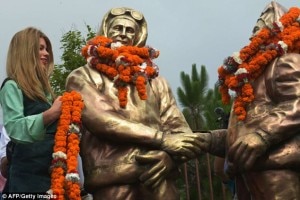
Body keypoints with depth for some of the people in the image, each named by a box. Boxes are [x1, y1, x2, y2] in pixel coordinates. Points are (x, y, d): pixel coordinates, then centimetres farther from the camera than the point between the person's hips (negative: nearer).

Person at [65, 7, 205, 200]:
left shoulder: (154, 79, 19)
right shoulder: (82, 77, 9)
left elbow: (181, 130, 10)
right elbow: (100, 120, -8)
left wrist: (169, 155, -13)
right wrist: (161, 139, -11)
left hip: (160, 178, 3)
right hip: (113, 181, -2)